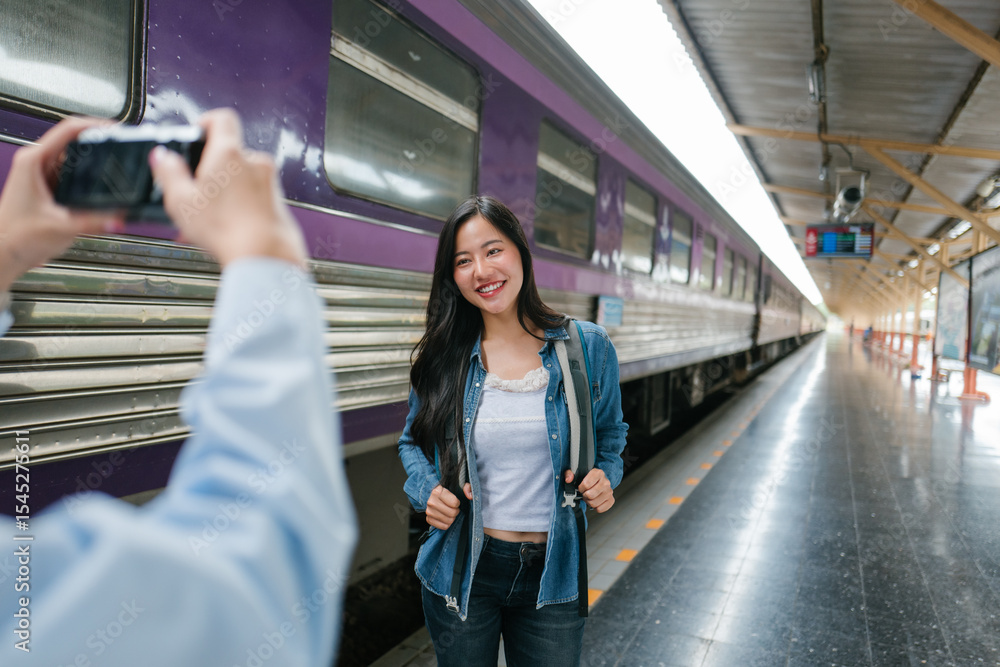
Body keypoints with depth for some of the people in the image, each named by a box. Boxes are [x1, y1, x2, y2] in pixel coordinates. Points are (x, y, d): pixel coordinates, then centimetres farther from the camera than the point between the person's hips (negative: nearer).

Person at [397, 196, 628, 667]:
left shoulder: (588, 348, -5)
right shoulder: (441, 358, -4)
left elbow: (609, 437, 9)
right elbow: (412, 443, 9)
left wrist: (605, 479, -11)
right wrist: (426, 489, -10)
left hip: (552, 575, 0)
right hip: (462, 569, 1)